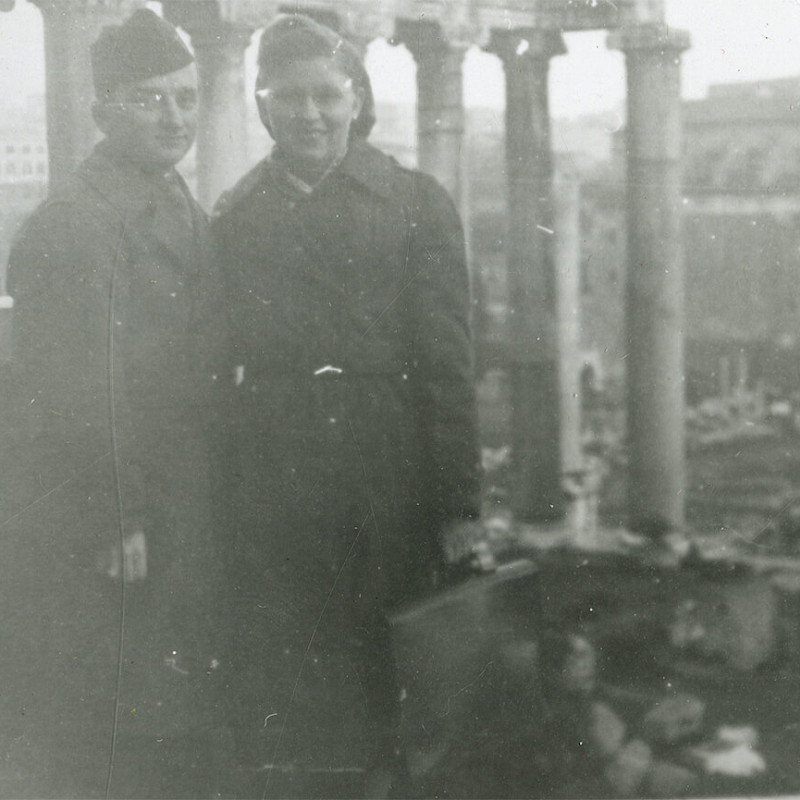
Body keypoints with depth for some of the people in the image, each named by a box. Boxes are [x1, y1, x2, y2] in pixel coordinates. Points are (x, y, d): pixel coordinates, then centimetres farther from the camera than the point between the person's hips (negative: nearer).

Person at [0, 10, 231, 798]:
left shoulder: (184, 212, 13)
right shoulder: (69, 224, -16)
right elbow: (80, 392, -19)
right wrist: (117, 525, -18)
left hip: (176, 519, 9)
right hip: (92, 533, -9)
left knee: (178, 736, 16)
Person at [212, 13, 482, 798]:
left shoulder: (416, 203, 2)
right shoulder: (233, 217, 8)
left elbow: (447, 359, -3)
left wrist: (458, 502, -8)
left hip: (391, 488, -1)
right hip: (271, 492, 2)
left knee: (392, 687, 9)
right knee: (281, 699, 8)